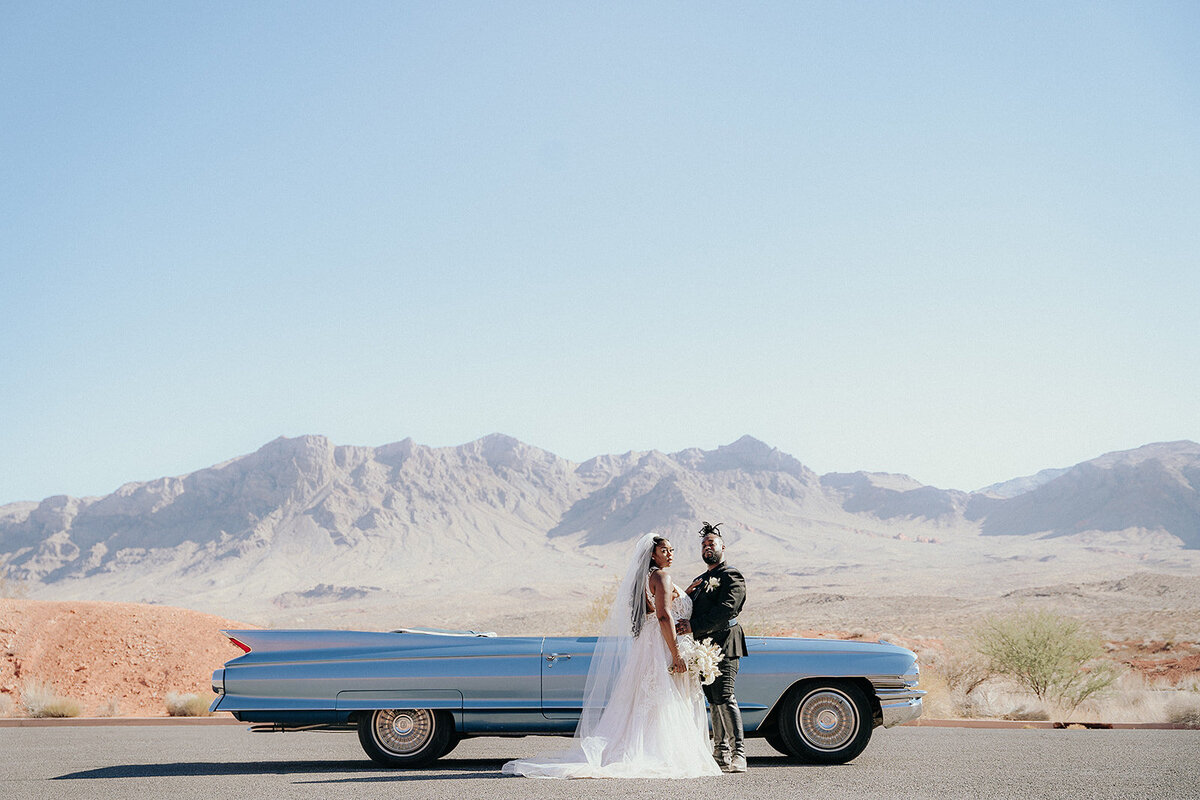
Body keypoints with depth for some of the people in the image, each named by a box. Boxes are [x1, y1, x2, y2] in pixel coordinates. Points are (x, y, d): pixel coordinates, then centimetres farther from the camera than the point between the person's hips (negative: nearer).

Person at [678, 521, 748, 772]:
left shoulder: (732, 577, -1)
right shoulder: (700, 581, 26)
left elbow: (725, 610, -16)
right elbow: (690, 611, 22)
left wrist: (694, 626, -21)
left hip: (723, 645, -8)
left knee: (725, 698, -14)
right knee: (714, 701, 8)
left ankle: (738, 754, -14)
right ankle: (721, 753, 11)